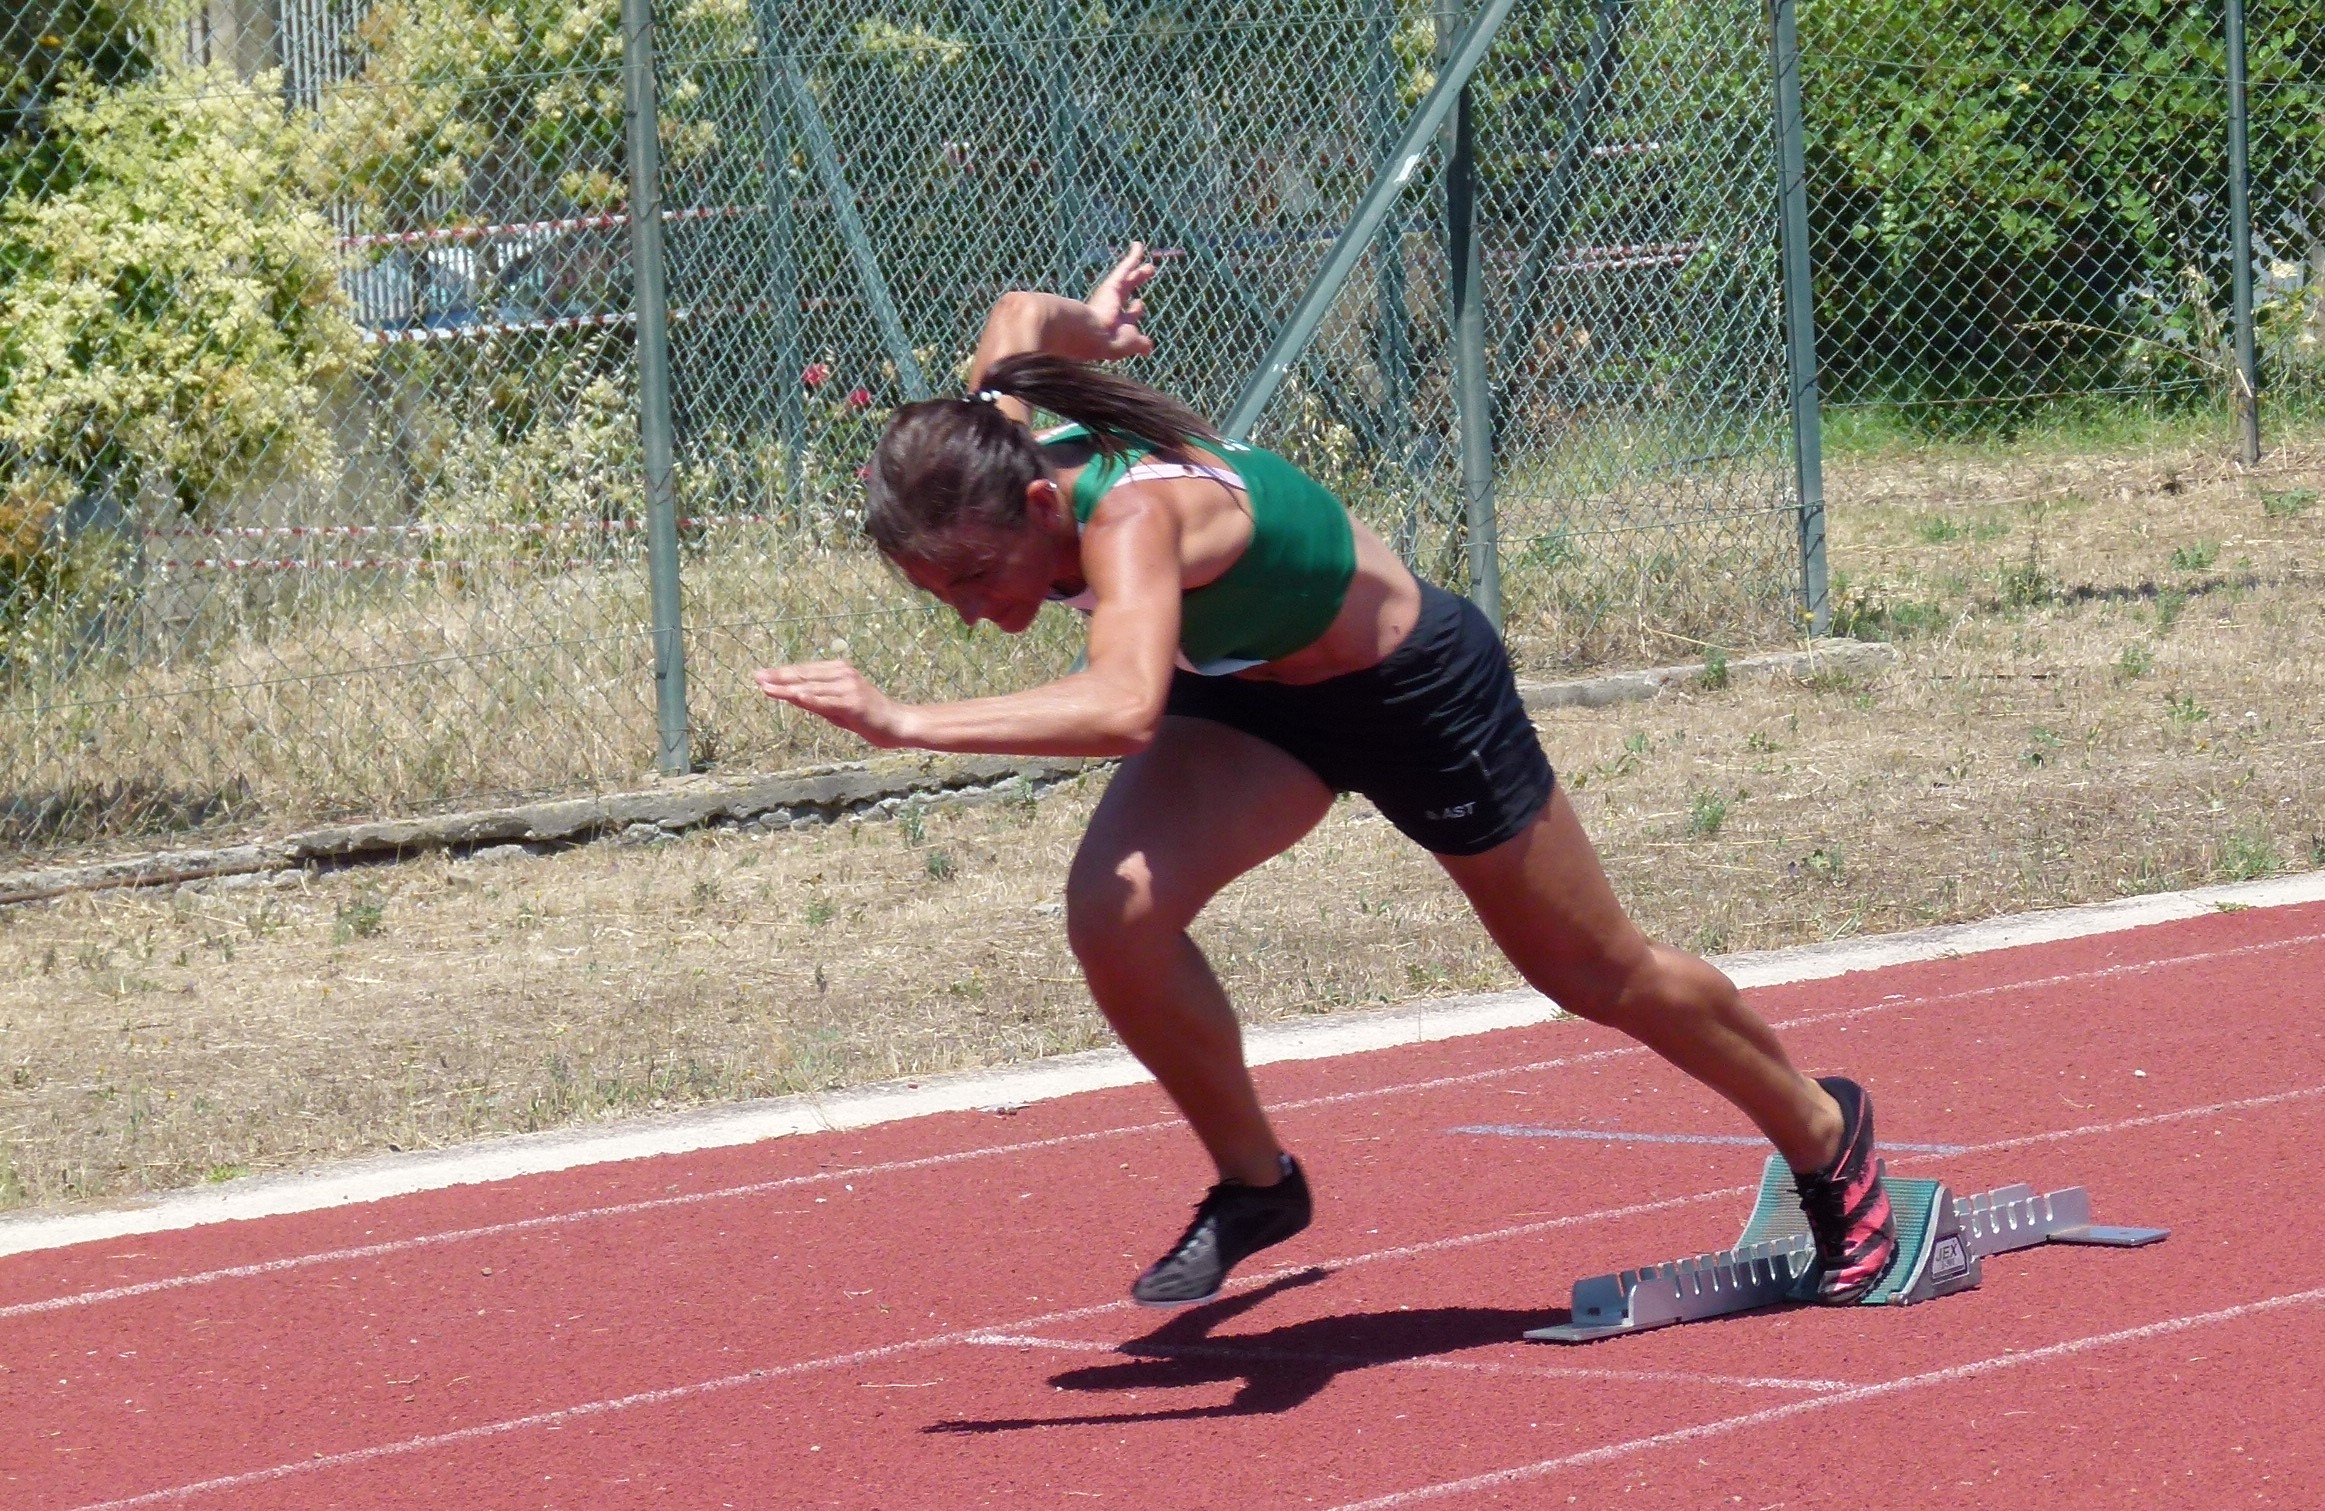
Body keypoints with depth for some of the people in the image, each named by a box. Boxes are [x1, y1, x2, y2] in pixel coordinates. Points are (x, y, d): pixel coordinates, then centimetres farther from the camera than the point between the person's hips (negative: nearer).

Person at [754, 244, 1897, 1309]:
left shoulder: (1131, 513, -44)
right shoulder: (984, 460, -22)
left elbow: (1124, 708, -62)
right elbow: (1019, 319, 1)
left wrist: (909, 724, -64)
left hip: (1415, 686, -6)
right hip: (1254, 697, 6)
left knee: (1600, 976, 13)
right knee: (1112, 912, -20)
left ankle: (1827, 1138, 41)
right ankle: (1253, 1187, 5)